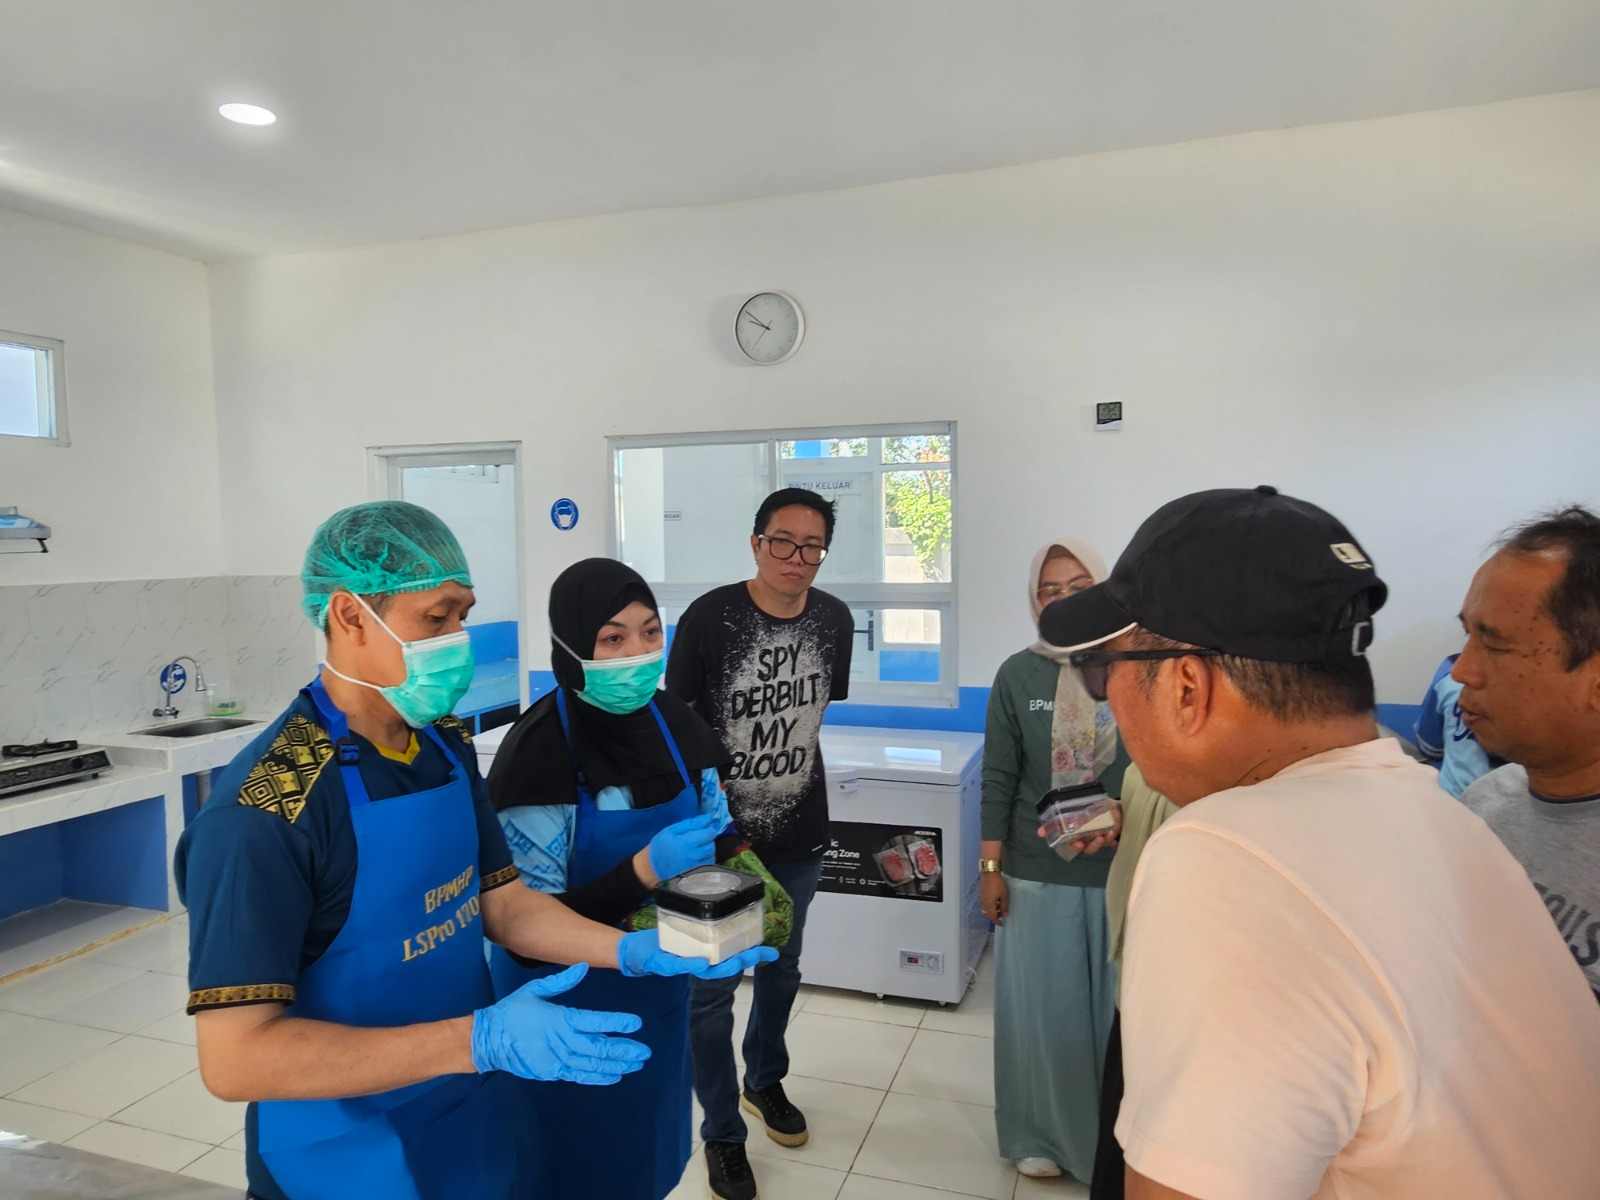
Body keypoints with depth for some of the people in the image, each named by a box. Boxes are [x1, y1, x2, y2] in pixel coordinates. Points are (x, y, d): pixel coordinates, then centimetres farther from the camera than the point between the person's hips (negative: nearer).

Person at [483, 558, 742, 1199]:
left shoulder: (674, 722, -7)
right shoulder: (538, 755, -25)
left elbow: (709, 840, 6)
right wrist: (644, 871, -34)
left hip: (656, 991, 5)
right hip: (566, 1007, -5)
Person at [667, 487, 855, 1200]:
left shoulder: (834, 620, -4)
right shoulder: (709, 617, -18)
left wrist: (799, 776, 12)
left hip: (798, 836, 5)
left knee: (781, 971, 24)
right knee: (711, 990, 7)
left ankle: (764, 1081, 49)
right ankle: (723, 1134, 29)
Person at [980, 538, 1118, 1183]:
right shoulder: (1018, 675, -4)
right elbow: (998, 780, -3)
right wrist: (990, 868, -4)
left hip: (1122, 872, 1)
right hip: (1036, 873, -1)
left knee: (1114, 1007, 13)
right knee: (1041, 1007, 11)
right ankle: (1040, 1134, 30)